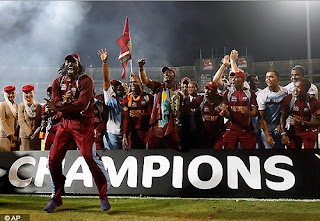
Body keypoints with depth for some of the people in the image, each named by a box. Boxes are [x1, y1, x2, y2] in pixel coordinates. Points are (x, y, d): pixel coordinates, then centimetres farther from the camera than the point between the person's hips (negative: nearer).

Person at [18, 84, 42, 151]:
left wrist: (36, 132, -8)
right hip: (25, 135, -2)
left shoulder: (38, 106, 10)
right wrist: (30, 133, -11)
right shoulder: (21, 106, 4)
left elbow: (41, 121, 8)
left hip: (37, 136, 2)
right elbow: (21, 121, -4)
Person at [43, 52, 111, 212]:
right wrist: (64, 101, -23)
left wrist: (60, 107, -28)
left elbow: (82, 105, -20)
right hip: (65, 122, 6)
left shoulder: (86, 81, -8)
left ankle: (103, 196, 0)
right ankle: (57, 198, 20)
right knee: (53, 158, 2)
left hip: (83, 123, -5)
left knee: (90, 156, -16)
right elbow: (56, 104, -1)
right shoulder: (58, 82, 9)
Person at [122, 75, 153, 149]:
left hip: (147, 131, 0)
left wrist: (141, 115, -20)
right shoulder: (127, 99, 6)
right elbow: (126, 119, 0)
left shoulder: (148, 97, 4)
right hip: (133, 132, 1)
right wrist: (125, 135, -10)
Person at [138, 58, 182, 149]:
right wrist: (141, 68, -26)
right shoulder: (158, 87, 5)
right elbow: (145, 80, -13)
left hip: (171, 130, 1)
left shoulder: (177, 94, 10)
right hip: (156, 128, -1)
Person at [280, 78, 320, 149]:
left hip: (309, 133, -2)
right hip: (293, 132, 2)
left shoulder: (314, 102, -19)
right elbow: (283, 117, -6)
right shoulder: (289, 98, -12)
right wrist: (284, 133, -14)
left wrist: (302, 123, -32)